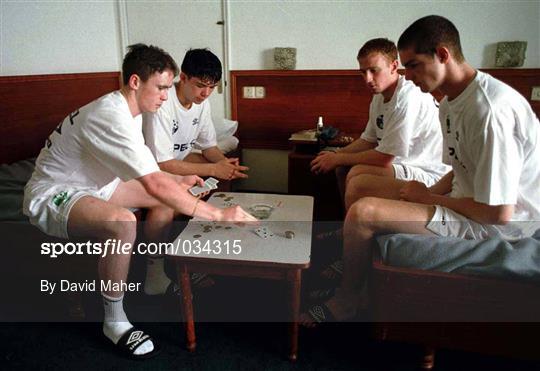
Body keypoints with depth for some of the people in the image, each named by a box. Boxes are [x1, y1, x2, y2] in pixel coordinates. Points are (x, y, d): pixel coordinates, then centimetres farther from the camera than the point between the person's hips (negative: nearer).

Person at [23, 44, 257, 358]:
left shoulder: (128, 110, 1)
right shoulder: (110, 117, -30)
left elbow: (146, 172, 14)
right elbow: (155, 185, -37)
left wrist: (177, 181, -1)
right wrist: (218, 215, -34)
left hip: (90, 185, 10)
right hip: (51, 196, -9)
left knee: (167, 197, 6)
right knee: (121, 222, -38)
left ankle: (157, 279, 19)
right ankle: (115, 321, -15)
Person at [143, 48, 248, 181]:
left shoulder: (202, 102, -7)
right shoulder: (162, 102, -30)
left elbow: (209, 145, 4)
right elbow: (162, 164, -30)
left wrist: (223, 161, -18)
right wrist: (213, 169, -30)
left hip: (179, 158, 7)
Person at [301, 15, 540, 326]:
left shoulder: (489, 110, -26)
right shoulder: (452, 103, 5)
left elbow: (500, 212, -25)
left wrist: (430, 197, -13)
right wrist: (430, 194, -1)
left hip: (500, 224, -10)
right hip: (473, 203, 10)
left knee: (362, 212, -25)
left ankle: (345, 303, 0)